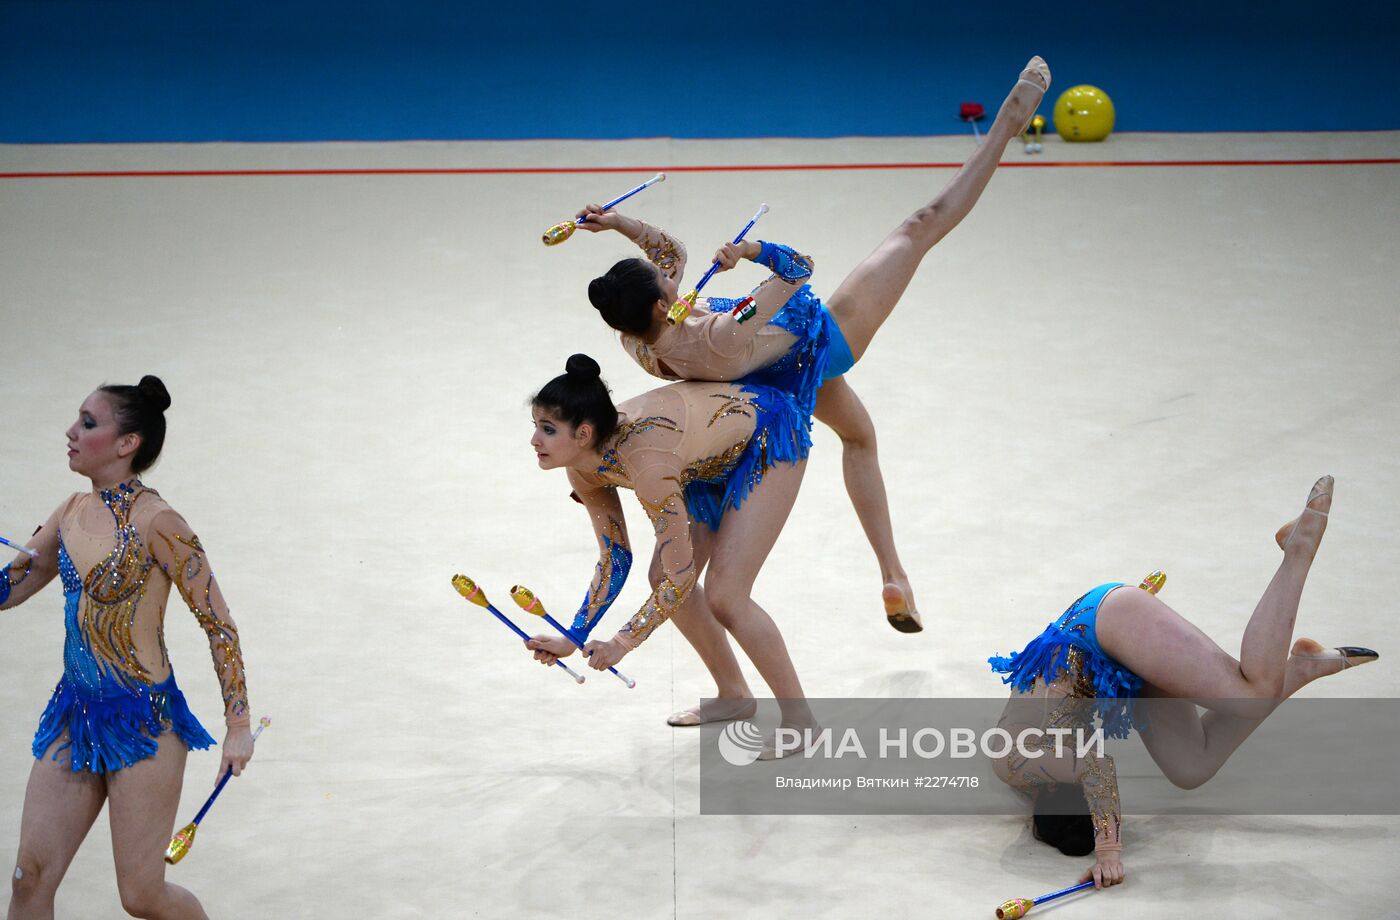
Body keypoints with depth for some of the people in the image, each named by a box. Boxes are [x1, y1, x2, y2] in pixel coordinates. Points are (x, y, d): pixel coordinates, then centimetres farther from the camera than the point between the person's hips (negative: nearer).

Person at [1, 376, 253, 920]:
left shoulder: (155, 522, -16)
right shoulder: (72, 513, 5)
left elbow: (219, 624, -11)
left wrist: (239, 726, -10)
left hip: (143, 721, -7)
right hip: (74, 713, 7)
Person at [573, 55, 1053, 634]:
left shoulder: (640, 343, -22)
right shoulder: (719, 342, -44)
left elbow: (671, 251, -8)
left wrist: (616, 222, -20)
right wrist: (754, 252, -54)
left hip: (793, 366, 8)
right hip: (821, 337, -8)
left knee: (858, 434, 36)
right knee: (920, 228, 6)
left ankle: (893, 577, 33)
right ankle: (1008, 122, 23)